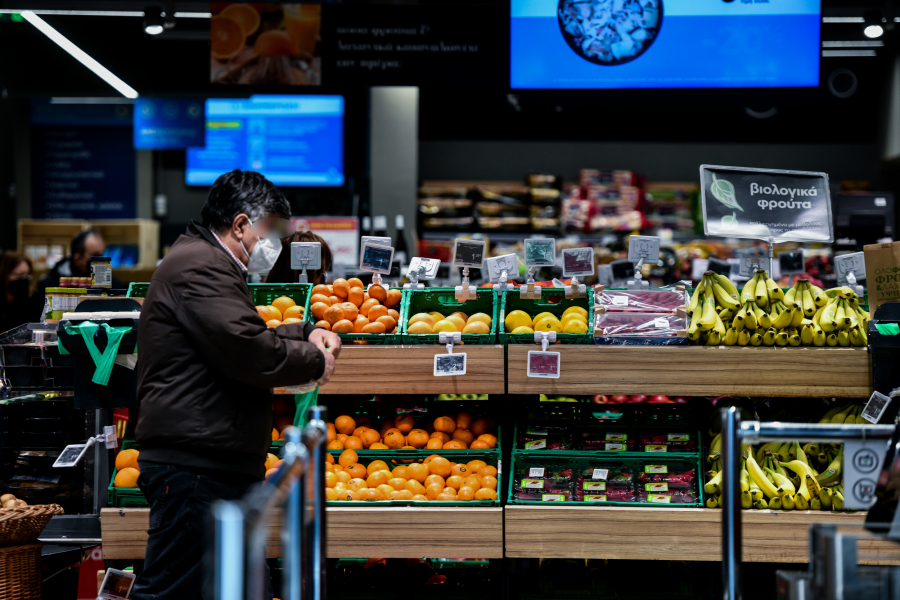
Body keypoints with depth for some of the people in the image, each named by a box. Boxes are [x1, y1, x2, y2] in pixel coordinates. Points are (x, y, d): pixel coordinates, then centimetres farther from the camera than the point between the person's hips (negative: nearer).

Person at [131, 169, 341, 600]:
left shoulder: (204, 263, 23)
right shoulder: (199, 267, -13)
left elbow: (246, 337, 32)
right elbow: (250, 352, -22)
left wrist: (306, 333, 16)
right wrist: (314, 360, -7)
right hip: (193, 467, -12)